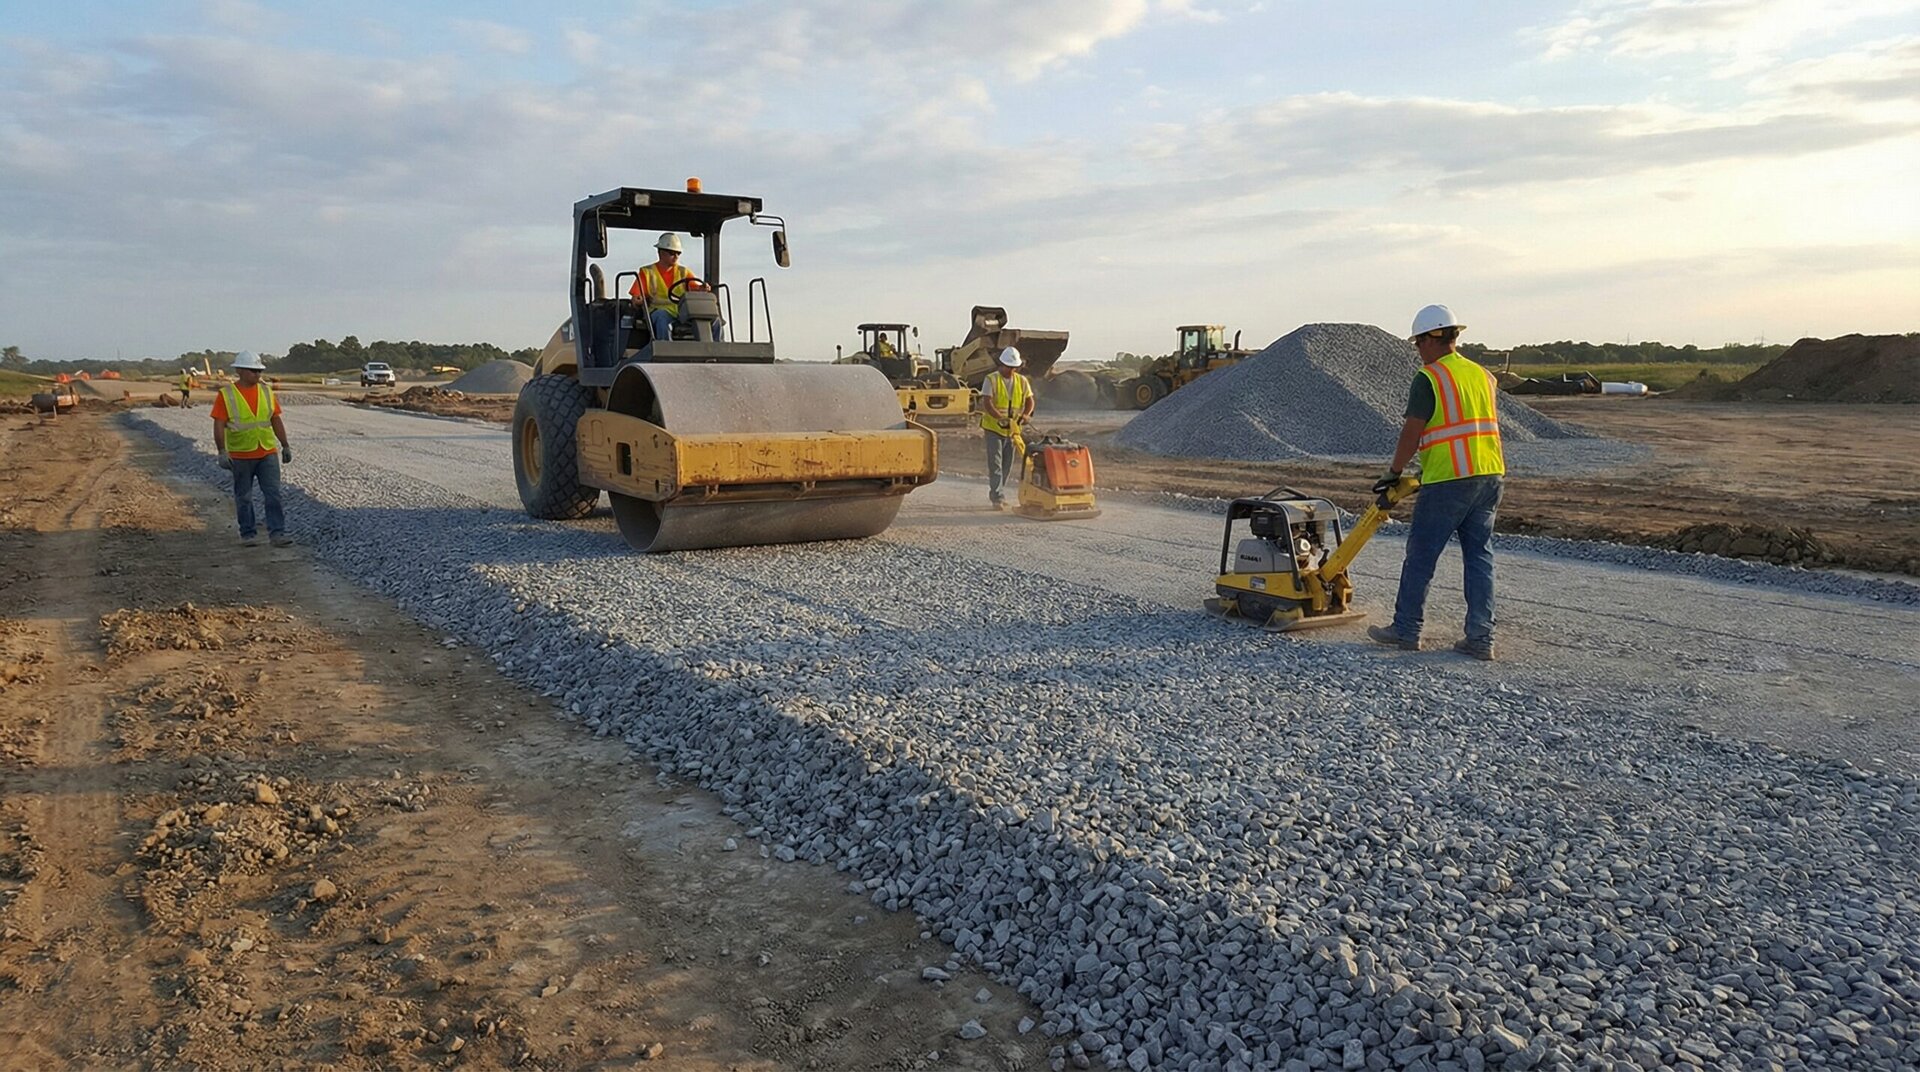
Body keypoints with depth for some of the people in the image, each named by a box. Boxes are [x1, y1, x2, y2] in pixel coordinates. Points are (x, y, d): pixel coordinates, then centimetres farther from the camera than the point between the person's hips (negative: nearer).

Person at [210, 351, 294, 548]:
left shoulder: (266, 391, 7)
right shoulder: (226, 395, -5)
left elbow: (276, 421, 12)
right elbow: (219, 426, -8)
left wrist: (285, 446, 11)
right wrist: (222, 452, -15)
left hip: (268, 453, 3)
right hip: (240, 456, -3)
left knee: (273, 493, -4)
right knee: (243, 497, 8)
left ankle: (277, 532, -3)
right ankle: (247, 533, 18)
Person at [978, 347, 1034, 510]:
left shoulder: (1022, 381, 7)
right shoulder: (991, 380, -8)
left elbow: (1029, 400, 8)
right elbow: (987, 403, -17)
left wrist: (1025, 415, -14)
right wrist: (1001, 418, -32)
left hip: (1012, 429, 5)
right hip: (993, 428, -5)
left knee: (1008, 464, 10)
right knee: (995, 464, -11)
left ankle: (996, 494, 23)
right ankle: (998, 497, -14)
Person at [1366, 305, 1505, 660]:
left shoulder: (1429, 378, -8)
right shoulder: (1483, 375, 14)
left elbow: (1412, 433, -10)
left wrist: (1393, 472, 3)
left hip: (1448, 480, -7)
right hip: (1490, 475, 7)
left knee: (1421, 555, 5)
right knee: (1480, 556, 9)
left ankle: (1406, 630, 13)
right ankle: (1481, 637, 9)